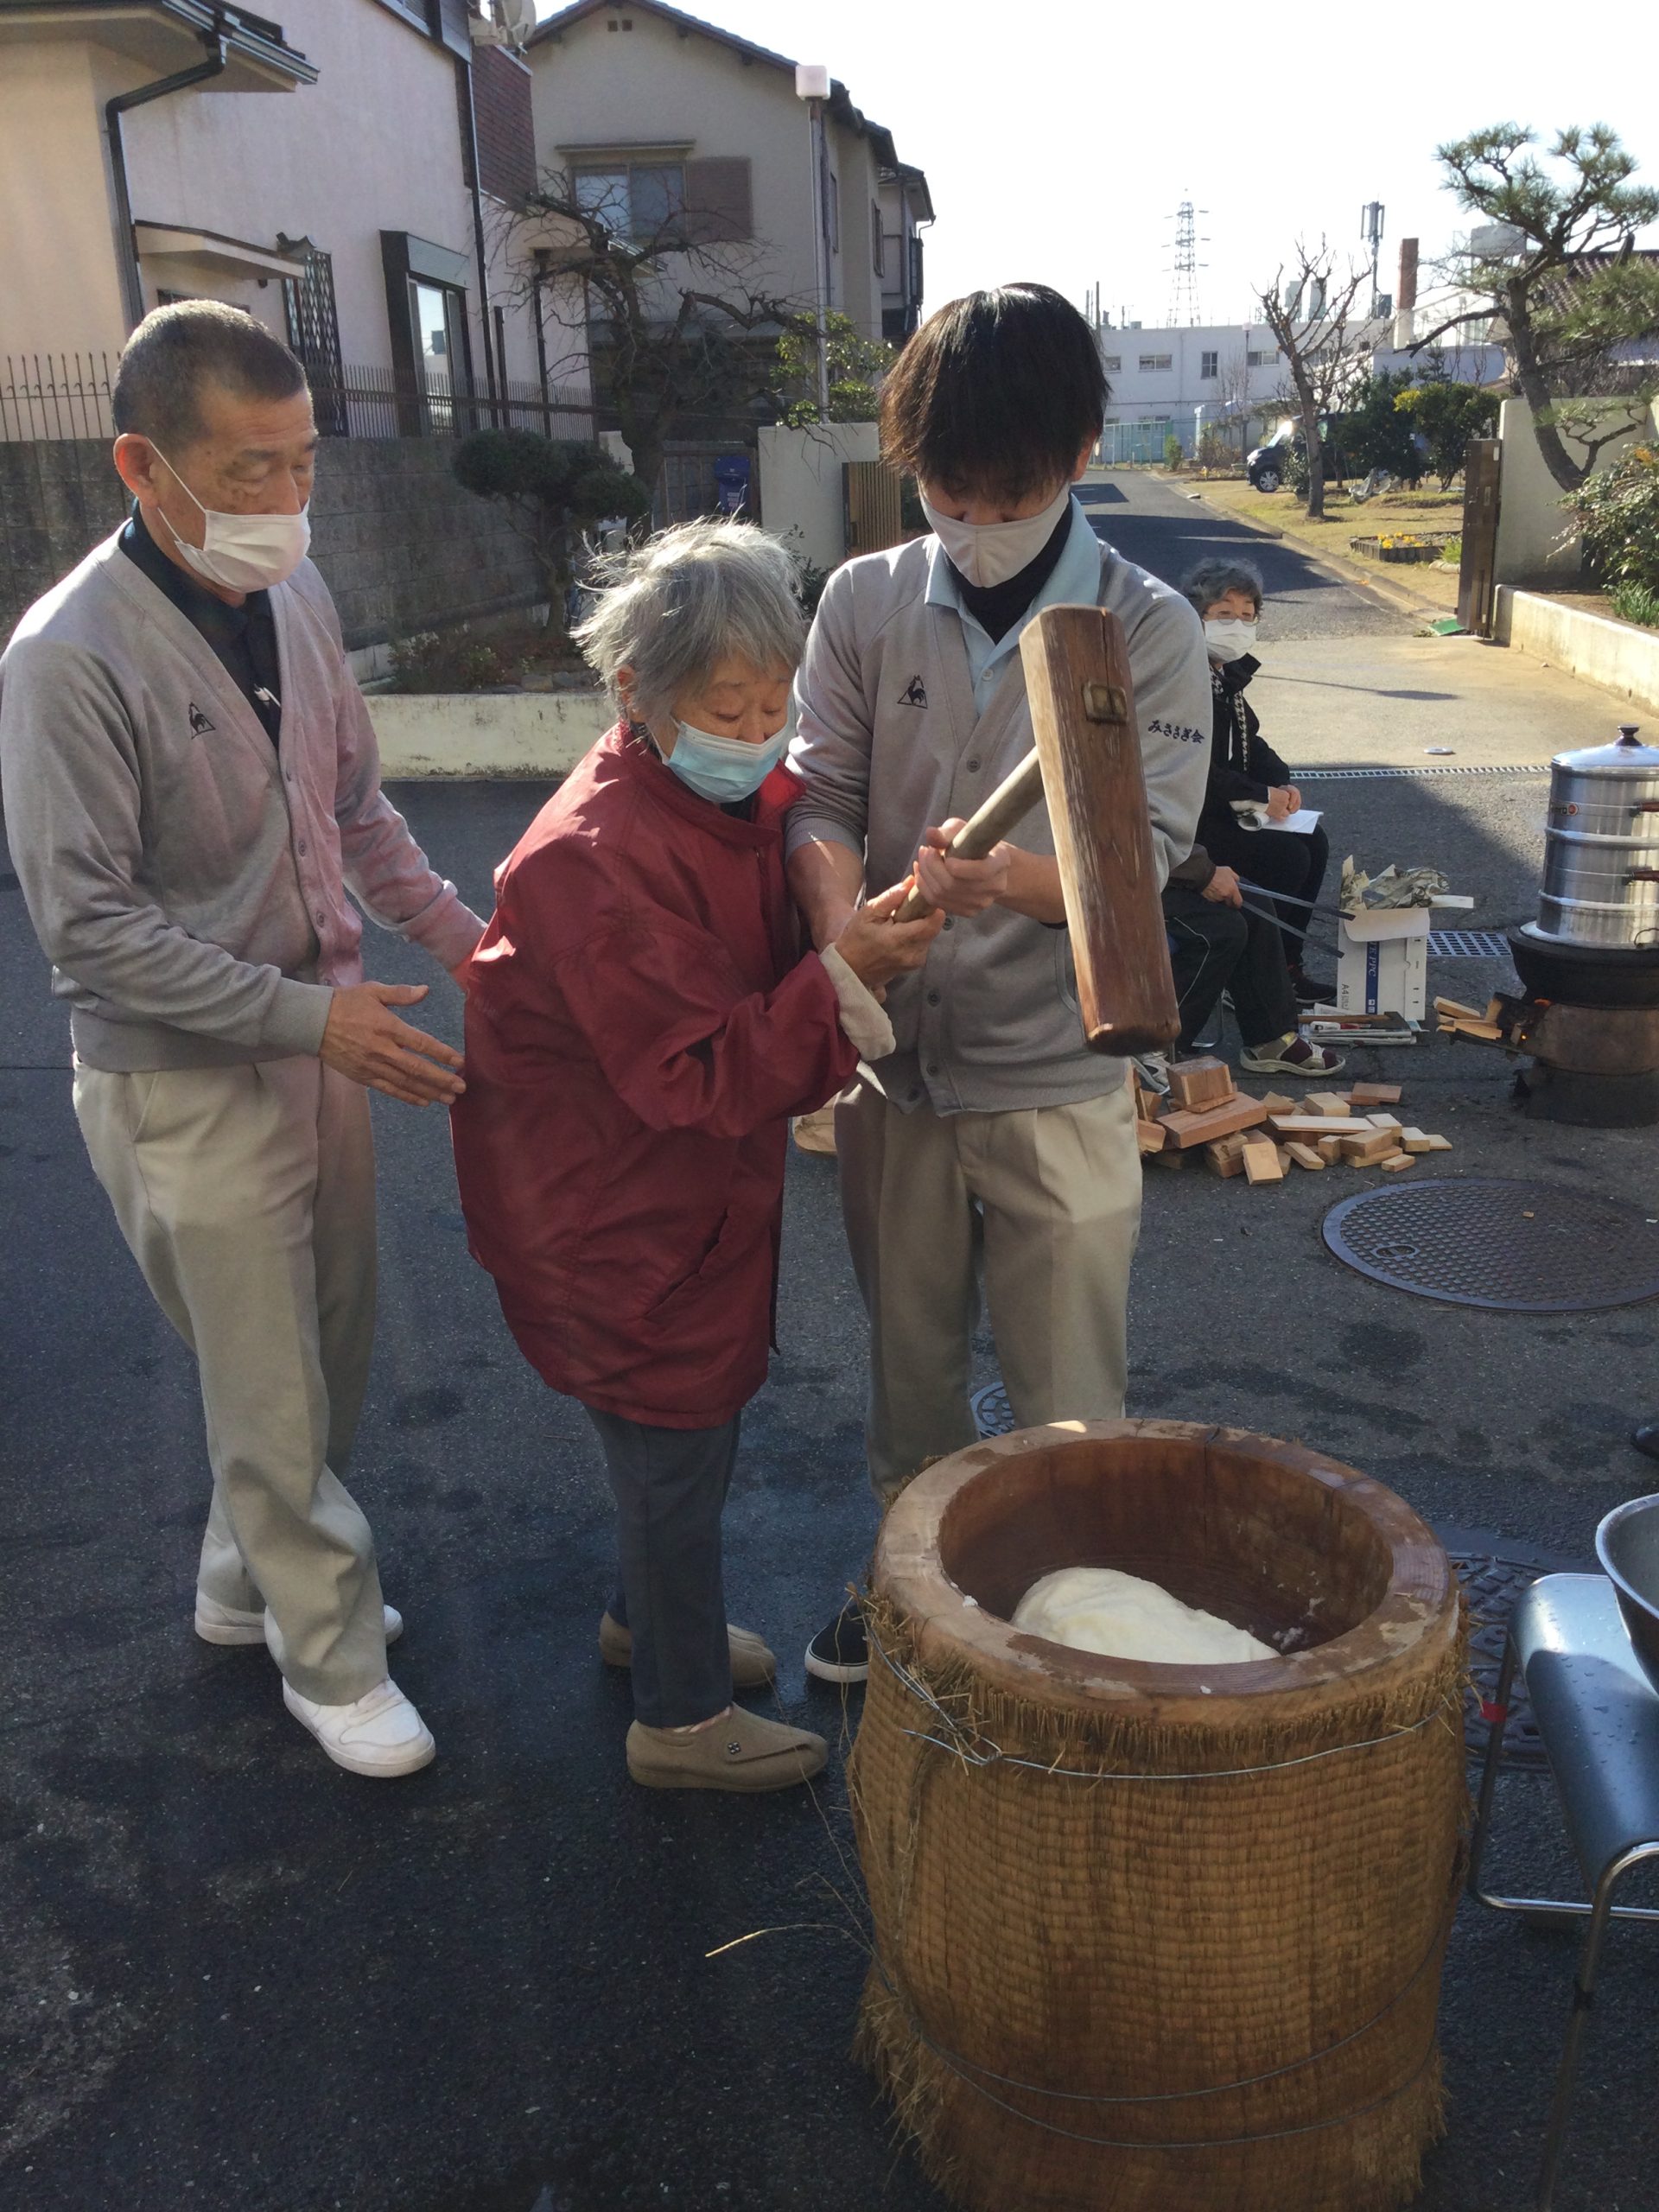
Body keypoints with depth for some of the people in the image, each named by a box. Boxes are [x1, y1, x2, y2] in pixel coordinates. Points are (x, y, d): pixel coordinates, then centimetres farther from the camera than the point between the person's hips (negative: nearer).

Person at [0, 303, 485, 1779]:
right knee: (273, 1395, 8)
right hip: (184, 1086, -7)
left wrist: (461, 935, 2)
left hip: (321, 1041, 7)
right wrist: (312, 1014, -23)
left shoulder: (295, 593, 1)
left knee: (332, 1357, 19)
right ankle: (333, 1658, 30)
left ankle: (248, 1583, 44)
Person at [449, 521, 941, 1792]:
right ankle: (685, 1720, 26)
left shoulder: (738, 797, 1)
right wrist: (844, 977, -36)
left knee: (687, 1423, 23)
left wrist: (867, 933, -7)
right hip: (613, 1207, -9)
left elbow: (766, 984, 12)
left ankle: (650, 1617, 48)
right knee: (679, 1442, 5)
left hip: (692, 1183, 9)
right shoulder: (598, 860, -28)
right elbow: (699, 1073, -29)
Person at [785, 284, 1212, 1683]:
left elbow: (1144, 857, -13)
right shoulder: (865, 603, 0)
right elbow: (819, 797, -5)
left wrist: (1013, 878, -35)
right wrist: (847, 933, -26)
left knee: (1068, 1402, 9)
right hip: (894, 1058, 3)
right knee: (909, 1358, 21)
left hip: (1056, 1078, -3)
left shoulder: (1150, 631, -8)